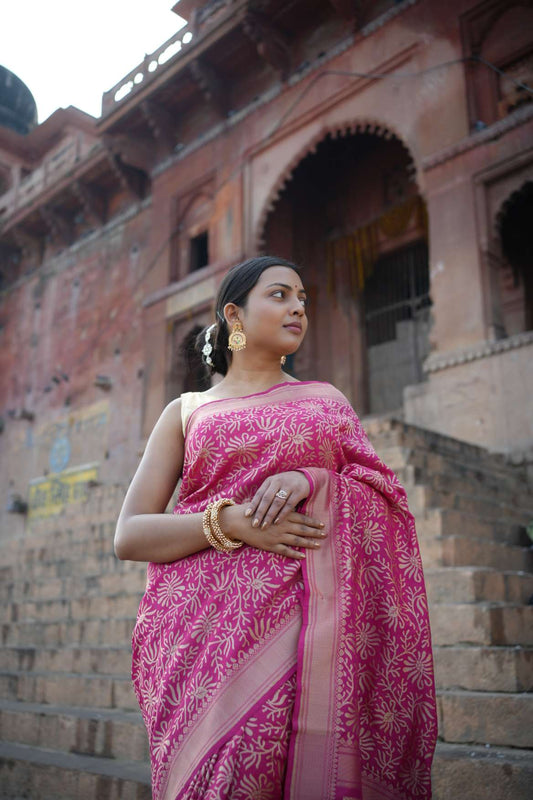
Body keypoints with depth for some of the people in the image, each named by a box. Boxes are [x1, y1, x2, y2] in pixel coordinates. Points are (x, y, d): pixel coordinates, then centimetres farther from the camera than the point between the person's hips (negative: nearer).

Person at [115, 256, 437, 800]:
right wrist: (231, 522, -13)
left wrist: (309, 479, -11)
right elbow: (128, 536, 4)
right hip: (206, 625, -1)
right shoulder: (187, 412, 13)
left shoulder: (327, 401, 19)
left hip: (306, 625, 1)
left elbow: (382, 499, 9)